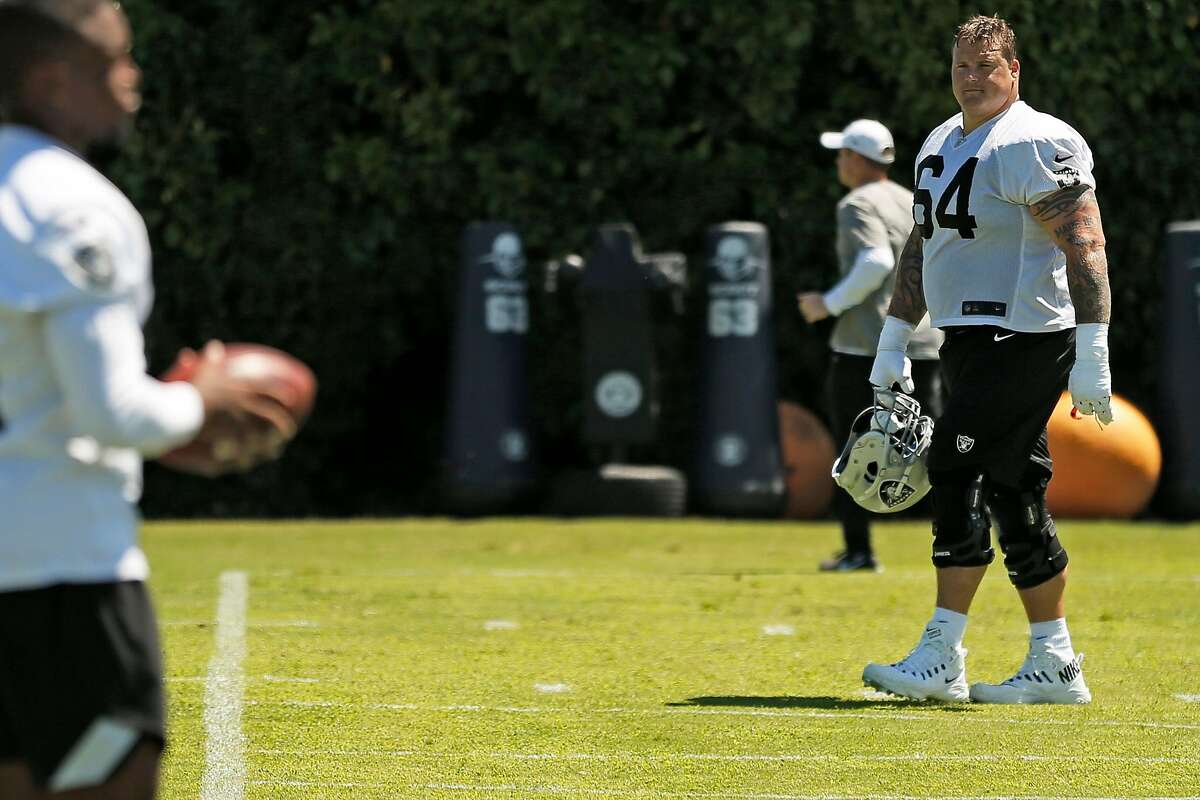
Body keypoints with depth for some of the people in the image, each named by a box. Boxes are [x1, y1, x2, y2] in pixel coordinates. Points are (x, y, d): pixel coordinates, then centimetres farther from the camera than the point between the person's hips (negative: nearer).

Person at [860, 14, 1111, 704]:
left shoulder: (1034, 146, -12)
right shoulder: (942, 145, 16)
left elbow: (1084, 246, -18)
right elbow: (921, 249, 24)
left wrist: (1093, 355, -24)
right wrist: (894, 342, 22)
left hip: (1022, 337, -9)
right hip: (971, 338, 9)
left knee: (958, 473, -14)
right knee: (1014, 497, 9)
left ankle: (942, 659, -13)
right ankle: (1055, 665, 13)